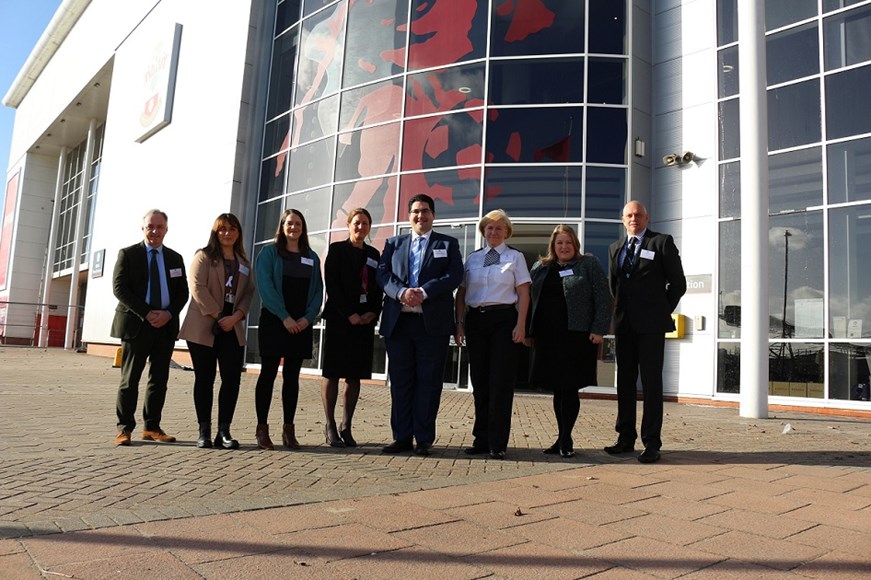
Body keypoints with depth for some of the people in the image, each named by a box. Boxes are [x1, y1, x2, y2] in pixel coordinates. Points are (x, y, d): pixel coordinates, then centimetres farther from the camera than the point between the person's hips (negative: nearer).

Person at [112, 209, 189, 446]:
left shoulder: (175, 258, 13)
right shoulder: (128, 254, 3)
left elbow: (182, 292, 10)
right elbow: (119, 288, -6)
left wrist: (169, 313, -9)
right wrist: (147, 314, -15)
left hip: (166, 326, 4)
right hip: (136, 324, -3)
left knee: (159, 379, 7)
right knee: (130, 378, 0)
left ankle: (152, 427, 15)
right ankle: (124, 428, 7)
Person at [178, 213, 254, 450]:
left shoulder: (244, 262, 17)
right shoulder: (204, 256, 4)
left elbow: (248, 292, 9)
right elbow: (197, 287, -8)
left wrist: (236, 316, -8)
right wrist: (218, 316, -14)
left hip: (233, 329, 4)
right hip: (203, 327, -3)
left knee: (232, 378, -3)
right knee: (204, 379, 1)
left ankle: (224, 431, 5)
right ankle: (204, 431, 8)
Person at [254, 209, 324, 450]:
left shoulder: (312, 257, 13)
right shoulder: (269, 252, 2)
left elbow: (317, 290, 8)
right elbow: (265, 286, -9)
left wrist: (307, 317, -8)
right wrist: (284, 317, -16)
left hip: (301, 324, 3)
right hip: (273, 322, -3)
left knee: (292, 376, 6)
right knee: (268, 374, -1)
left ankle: (289, 429, 11)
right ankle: (262, 428, 4)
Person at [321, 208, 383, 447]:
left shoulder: (373, 254, 16)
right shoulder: (337, 249, 2)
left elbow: (378, 288, 13)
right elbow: (332, 286, -6)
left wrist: (373, 313, -4)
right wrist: (349, 314, -14)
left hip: (365, 320, 4)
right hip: (339, 319, -4)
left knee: (355, 376, 4)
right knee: (332, 374, -1)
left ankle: (346, 427, 11)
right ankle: (330, 426, 6)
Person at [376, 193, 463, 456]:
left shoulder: (448, 244, 11)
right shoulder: (393, 244, 17)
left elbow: (455, 276, -4)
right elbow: (383, 274, 3)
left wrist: (423, 292, -17)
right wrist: (402, 292, -16)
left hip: (433, 322, -2)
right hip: (398, 321, 2)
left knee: (428, 381, 2)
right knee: (400, 381, 5)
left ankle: (424, 439, 9)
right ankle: (402, 437, 14)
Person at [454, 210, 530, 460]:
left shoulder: (515, 257, 6)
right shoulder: (472, 258, 14)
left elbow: (523, 293, 0)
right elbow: (461, 293, 12)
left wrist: (520, 325, -9)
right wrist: (460, 323, 3)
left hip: (504, 319, -3)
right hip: (475, 320, 3)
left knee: (501, 381, -4)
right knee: (479, 381, 7)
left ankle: (497, 442, 3)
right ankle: (481, 439, 17)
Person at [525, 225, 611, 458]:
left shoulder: (589, 264, 4)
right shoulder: (540, 268, 16)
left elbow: (603, 298, -2)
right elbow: (531, 300, 17)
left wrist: (599, 330, -11)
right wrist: (529, 332, 11)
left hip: (577, 337, -4)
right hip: (547, 338, 4)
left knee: (569, 388, -4)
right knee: (557, 390, 9)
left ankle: (565, 439, 6)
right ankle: (562, 438, 19)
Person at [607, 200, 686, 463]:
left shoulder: (662, 242, 0)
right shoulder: (615, 248, 15)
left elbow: (678, 283, 1)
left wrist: (663, 312, 1)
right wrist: (619, 311, 12)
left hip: (650, 324, -5)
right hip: (624, 324, 5)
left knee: (651, 383, -2)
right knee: (625, 381, 9)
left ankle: (652, 443, 2)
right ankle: (626, 438, 18)